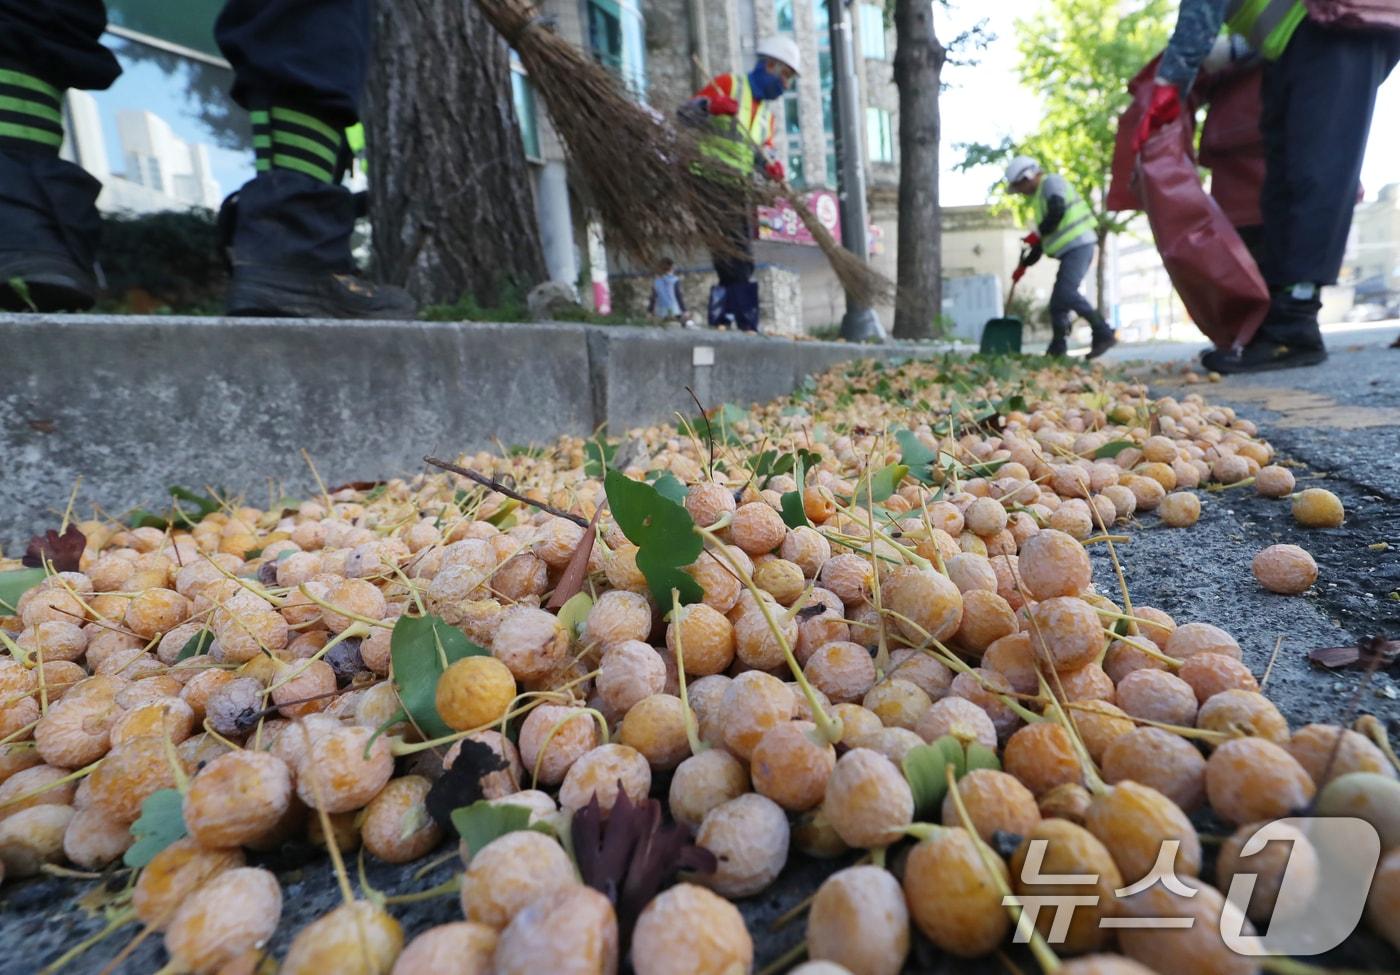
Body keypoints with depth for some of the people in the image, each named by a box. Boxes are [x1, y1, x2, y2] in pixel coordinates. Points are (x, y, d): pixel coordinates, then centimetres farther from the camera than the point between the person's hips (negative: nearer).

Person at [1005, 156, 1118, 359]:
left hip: (1078, 245, -10)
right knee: (1057, 302, 7)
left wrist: (1037, 233, -9)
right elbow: (1043, 239, 30)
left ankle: (1104, 334, -21)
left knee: (1067, 293, -23)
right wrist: (1024, 264, 28)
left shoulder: (1052, 182, -1)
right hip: (1069, 251, 10)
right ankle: (1057, 350, 9)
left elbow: (1057, 212, -20)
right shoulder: (1040, 196, 27)